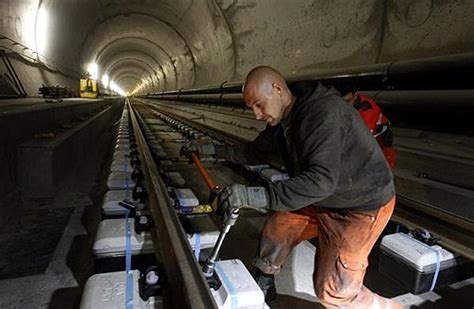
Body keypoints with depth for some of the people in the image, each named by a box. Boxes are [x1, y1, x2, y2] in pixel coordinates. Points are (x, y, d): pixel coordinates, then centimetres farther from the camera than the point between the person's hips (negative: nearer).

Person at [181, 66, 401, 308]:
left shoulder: (324, 112, -30)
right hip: (321, 198, 8)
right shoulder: (282, 120, -1)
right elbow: (254, 153, 12)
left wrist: (257, 196, -45)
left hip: (363, 204, -8)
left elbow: (322, 179, -39)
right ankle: (263, 285, 35)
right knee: (275, 231, 11)